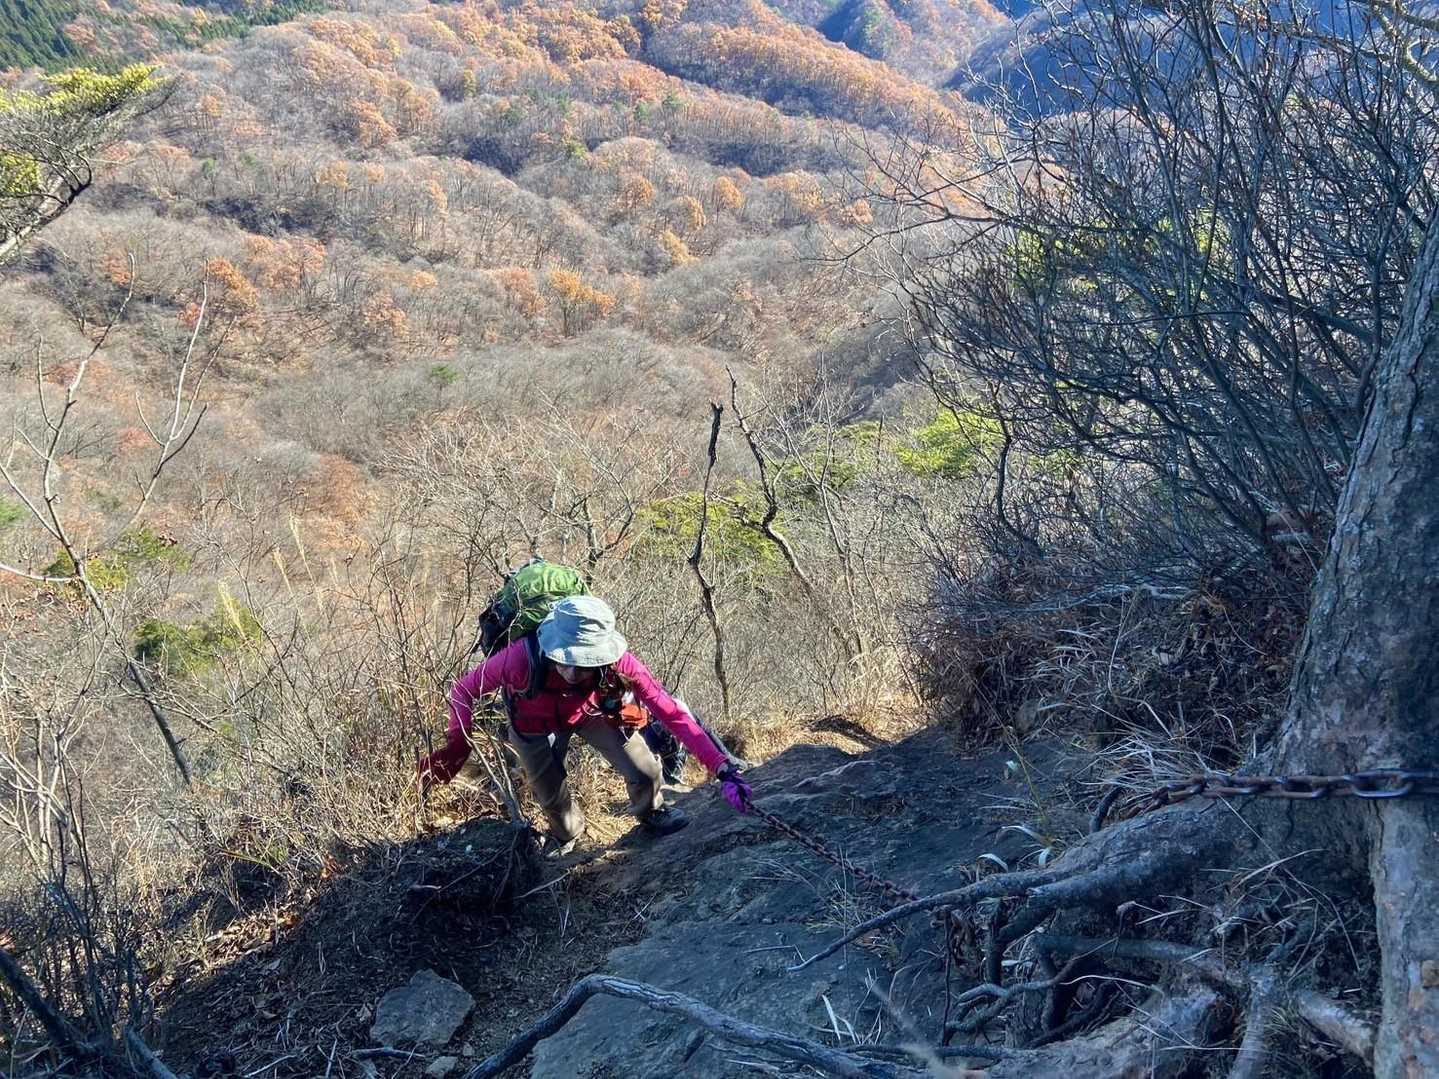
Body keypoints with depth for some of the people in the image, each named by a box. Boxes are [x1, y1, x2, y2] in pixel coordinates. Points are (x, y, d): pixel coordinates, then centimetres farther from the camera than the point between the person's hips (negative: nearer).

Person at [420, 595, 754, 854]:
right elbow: (465, 691, -24)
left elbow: (671, 712, -35)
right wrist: (457, 746, -34)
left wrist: (723, 769, -39)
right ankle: (567, 832, 47)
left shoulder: (616, 661, -39)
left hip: (592, 711, 1)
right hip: (537, 723, -1)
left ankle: (650, 814, 31)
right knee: (550, 797, 8)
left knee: (645, 772, -7)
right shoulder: (521, 658, -43)